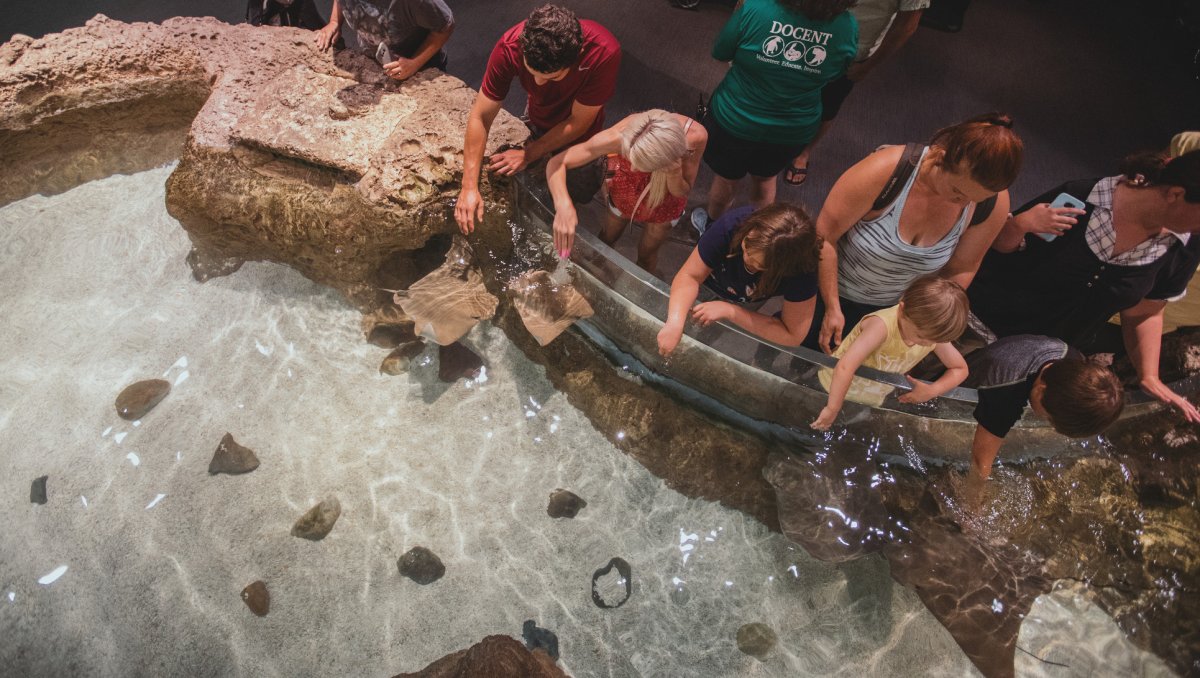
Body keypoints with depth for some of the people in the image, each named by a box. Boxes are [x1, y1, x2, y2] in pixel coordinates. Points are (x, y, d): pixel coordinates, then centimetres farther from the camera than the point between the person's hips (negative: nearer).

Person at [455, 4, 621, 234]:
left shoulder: (604, 53, -42)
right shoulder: (510, 47, -37)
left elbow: (579, 122, -29)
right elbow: (481, 116, -31)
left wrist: (529, 154, -29)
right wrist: (469, 187, -36)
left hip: (578, 135, -1)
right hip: (536, 122, 2)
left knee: (581, 193, 17)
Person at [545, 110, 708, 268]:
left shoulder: (695, 135, -41)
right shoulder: (620, 136, -44)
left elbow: (682, 191, -22)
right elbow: (556, 163, -36)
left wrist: (674, 174, -47)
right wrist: (563, 205, -57)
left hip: (665, 201, 1)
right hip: (625, 190, 0)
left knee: (646, 254, 24)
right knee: (608, 238, 26)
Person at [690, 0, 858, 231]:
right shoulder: (848, 27, -18)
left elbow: (720, 53, -11)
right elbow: (837, 74, 2)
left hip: (735, 122, -3)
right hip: (793, 131, 3)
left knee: (726, 178, 23)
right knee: (765, 178, 29)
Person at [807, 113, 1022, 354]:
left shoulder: (994, 204, -21)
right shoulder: (884, 171, -33)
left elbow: (961, 270, -5)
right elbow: (825, 235, -24)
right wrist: (832, 308, -20)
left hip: (894, 307, 3)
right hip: (831, 289, -3)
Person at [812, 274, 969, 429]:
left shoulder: (933, 333, -15)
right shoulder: (883, 325, -38)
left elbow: (960, 368, 0)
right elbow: (844, 368, -46)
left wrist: (932, 391, -19)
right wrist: (833, 408, -40)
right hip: (835, 389, -5)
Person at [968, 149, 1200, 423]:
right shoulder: (1079, 199, -23)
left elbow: (1142, 314, 1)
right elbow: (1001, 244, -12)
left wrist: (1149, 376, -11)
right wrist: (1020, 224, -34)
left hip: (1051, 355, 4)